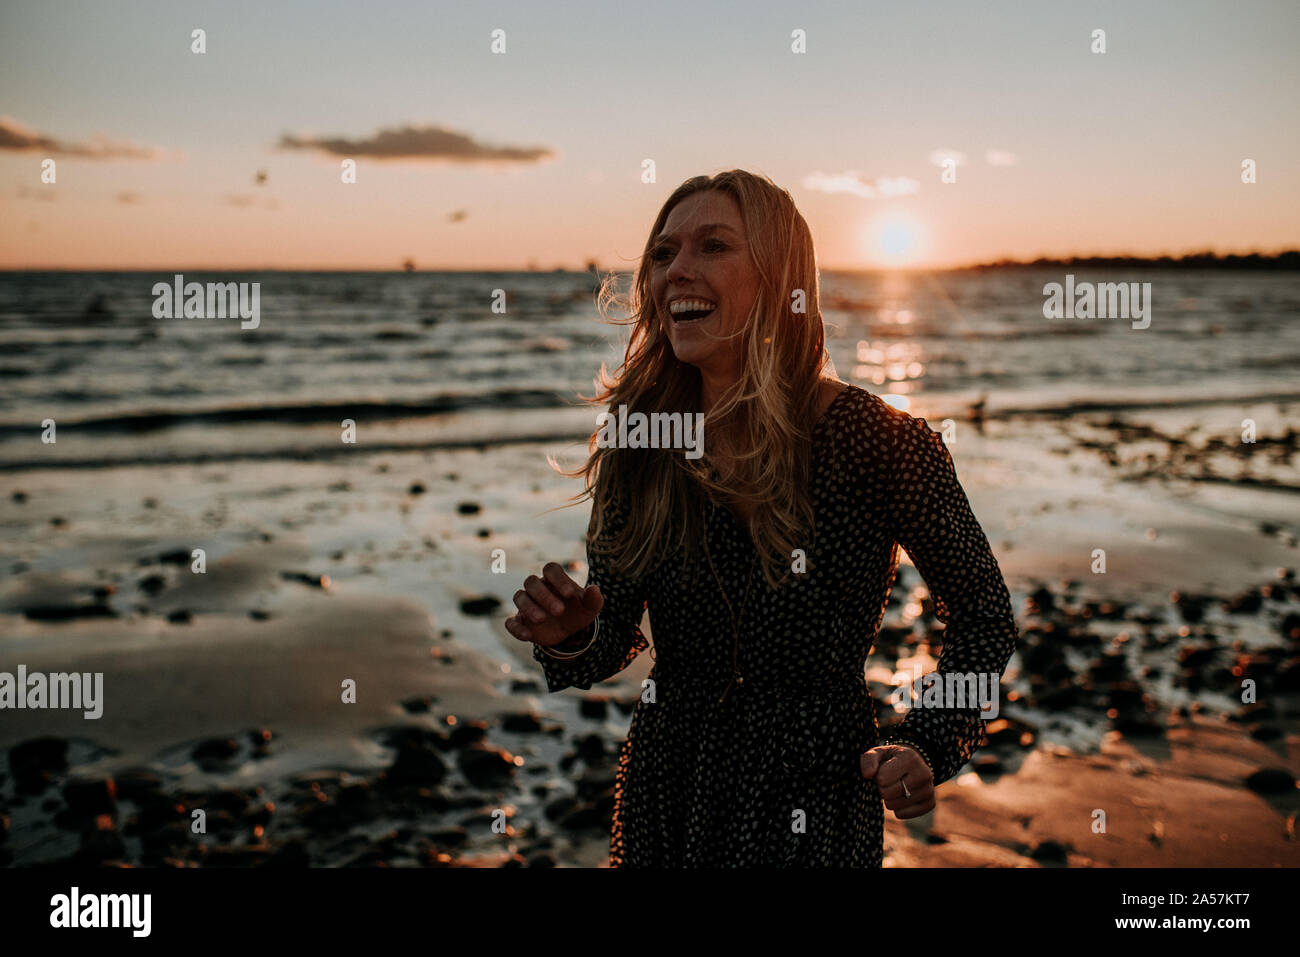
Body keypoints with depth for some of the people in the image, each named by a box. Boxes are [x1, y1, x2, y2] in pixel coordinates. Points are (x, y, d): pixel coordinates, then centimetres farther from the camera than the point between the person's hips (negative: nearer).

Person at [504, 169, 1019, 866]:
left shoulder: (875, 441, -17)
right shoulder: (639, 444, -7)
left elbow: (983, 613, -3)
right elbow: (610, 641, 2)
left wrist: (927, 746, -15)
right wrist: (568, 639, -20)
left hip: (812, 804, -4)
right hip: (662, 792, 4)